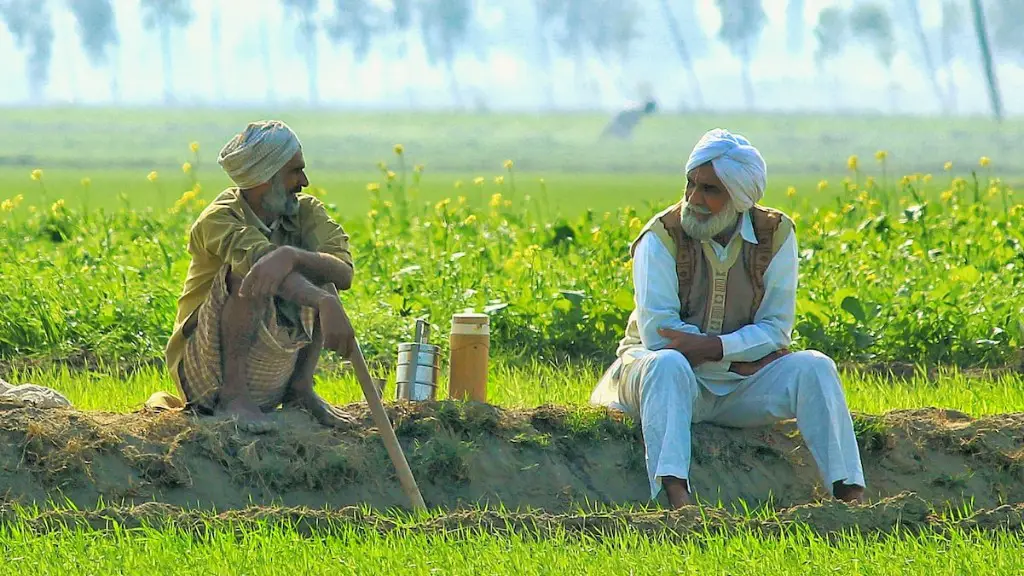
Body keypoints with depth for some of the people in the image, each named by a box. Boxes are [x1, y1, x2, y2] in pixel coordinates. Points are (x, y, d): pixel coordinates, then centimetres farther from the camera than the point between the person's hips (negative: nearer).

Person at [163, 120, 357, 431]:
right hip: (206, 372, -6)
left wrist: (291, 256, -40)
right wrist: (327, 304, -53)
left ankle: (300, 388, -3)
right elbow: (264, 260, -36)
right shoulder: (219, 220, -16)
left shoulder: (306, 212, 1)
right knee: (249, 272, -29)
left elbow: (343, 272, -18)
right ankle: (232, 395, -25)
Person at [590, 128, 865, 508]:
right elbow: (656, 333, -18)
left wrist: (713, 346, -23)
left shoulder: (775, 235, -3)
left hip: (738, 388, 3)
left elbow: (776, 330, -6)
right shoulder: (662, 237, -11)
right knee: (667, 365, -37)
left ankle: (850, 494, -30)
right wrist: (742, 356, -17)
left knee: (814, 368, -20)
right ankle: (675, 495, -55)